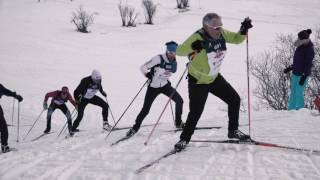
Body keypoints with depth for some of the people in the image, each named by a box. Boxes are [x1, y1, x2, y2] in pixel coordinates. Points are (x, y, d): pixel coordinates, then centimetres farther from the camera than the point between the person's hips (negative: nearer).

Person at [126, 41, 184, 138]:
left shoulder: (174, 62, -2)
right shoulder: (158, 59, -20)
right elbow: (143, 67, -20)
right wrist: (147, 74, -36)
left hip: (165, 85, 5)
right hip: (153, 87, -5)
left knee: (179, 100, -6)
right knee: (145, 109, -5)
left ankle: (178, 122, 12)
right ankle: (135, 128, 13)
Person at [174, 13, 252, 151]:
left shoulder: (222, 34, -10)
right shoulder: (198, 37, -29)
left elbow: (237, 39, 6)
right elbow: (179, 51, -34)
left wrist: (244, 30, -15)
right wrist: (192, 47, -54)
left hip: (214, 78, 6)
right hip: (197, 81, -6)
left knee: (234, 99, 6)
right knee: (195, 113, -5)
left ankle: (233, 130, 24)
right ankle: (184, 139, 15)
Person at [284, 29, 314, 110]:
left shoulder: (309, 49, -16)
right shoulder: (300, 46, 9)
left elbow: (308, 64, -18)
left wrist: (304, 76, -22)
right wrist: (290, 68, 17)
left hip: (303, 75, -8)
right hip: (295, 74, 8)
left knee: (299, 93, -5)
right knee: (293, 93, 10)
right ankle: (291, 110, 17)